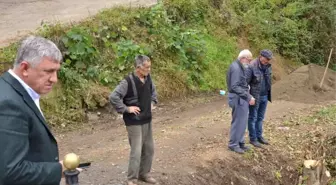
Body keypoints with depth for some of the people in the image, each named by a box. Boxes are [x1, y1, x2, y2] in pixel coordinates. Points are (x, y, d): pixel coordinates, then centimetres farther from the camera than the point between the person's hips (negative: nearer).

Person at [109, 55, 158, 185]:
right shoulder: (128, 82, -20)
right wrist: (126, 109, -21)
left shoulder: (148, 78, 2)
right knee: (136, 152, -4)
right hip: (134, 122, -7)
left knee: (149, 149, 15)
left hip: (147, 120, 8)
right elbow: (113, 97, -25)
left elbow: (153, 90, 25)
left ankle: (144, 174, 31)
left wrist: (152, 102, 11)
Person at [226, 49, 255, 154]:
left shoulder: (240, 67, 12)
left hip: (242, 98, 10)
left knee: (242, 121, 16)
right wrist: (248, 97, -21)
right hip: (238, 98, -10)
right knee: (238, 122, -1)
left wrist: (248, 96, 9)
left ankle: (240, 142, 26)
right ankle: (233, 144, 10)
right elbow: (235, 87, -23)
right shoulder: (236, 68, -19)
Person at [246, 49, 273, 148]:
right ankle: (252, 138, 17)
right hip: (255, 96, -6)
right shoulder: (252, 66, -20)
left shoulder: (268, 66, 1)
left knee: (260, 117, 17)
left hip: (265, 96, 7)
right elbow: (245, 82, -19)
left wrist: (268, 94, 9)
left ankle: (259, 136, 29)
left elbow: (269, 80, 11)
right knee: (252, 118, 7)